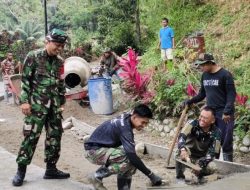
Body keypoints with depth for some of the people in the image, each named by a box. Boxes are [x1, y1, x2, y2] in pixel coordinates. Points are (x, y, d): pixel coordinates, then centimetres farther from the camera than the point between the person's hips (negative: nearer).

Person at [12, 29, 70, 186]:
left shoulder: (59, 61, 9)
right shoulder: (33, 57, -6)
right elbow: (25, 80, -7)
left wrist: (62, 102, 15)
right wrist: (25, 101, -12)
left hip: (55, 105, 6)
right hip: (37, 104, -5)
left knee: (55, 136, 6)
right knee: (31, 136, -6)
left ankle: (51, 169, 17)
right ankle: (21, 170, 3)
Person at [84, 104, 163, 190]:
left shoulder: (126, 118, 1)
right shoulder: (124, 128, -26)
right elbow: (132, 156, -31)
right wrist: (150, 175, -27)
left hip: (102, 148, 10)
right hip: (94, 151, -10)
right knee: (129, 160, -25)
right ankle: (97, 176, -11)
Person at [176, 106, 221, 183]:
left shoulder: (215, 133, -15)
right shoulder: (193, 124, -18)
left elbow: (212, 153, -18)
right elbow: (182, 136, -32)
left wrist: (200, 164, -35)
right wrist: (183, 149, -53)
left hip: (201, 158, 1)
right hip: (189, 155, -1)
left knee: (210, 168, -29)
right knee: (181, 151, -34)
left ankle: (200, 174, 7)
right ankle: (180, 176, -15)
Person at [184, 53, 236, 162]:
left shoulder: (225, 75, -9)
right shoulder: (204, 75, 9)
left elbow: (231, 94, -11)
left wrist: (227, 112, -20)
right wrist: (190, 101, 5)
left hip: (224, 114, -6)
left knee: (225, 140, -4)